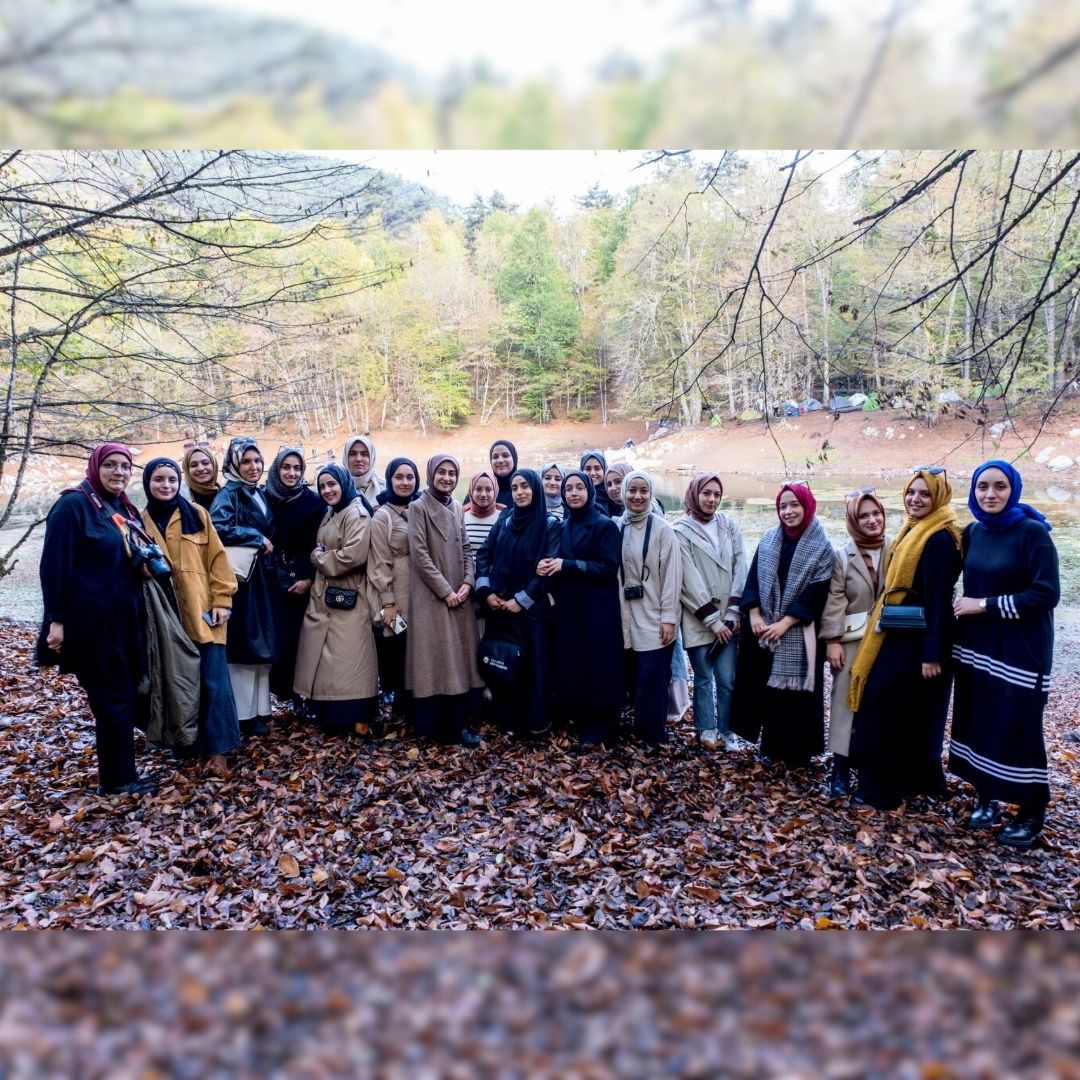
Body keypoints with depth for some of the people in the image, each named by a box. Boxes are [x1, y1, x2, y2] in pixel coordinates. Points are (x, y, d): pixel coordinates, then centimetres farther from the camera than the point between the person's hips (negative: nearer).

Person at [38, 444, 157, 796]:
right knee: (113, 696, -1)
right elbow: (54, 565, -14)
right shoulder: (73, 504, -10)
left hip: (125, 617, 8)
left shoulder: (126, 509, 12)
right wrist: (56, 619, -16)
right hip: (91, 618, -8)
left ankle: (116, 771, 27)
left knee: (127, 692, 12)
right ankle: (118, 778, 11)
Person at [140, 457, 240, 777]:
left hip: (202, 610, -2)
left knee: (213, 680, -4)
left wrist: (222, 600, -6)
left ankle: (217, 748, 0)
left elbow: (217, 557, -1)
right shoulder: (140, 520, 7)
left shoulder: (196, 514, 2)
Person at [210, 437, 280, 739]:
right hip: (240, 577, -8)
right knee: (244, 645, -3)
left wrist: (266, 543, 3)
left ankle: (259, 708, 23)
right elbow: (217, 527, -26)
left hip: (263, 577, 8)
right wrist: (256, 538, -17)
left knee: (262, 644, 12)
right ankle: (244, 715, 6)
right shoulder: (229, 494, -9)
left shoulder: (259, 494, 13)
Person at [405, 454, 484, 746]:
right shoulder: (418, 507, -6)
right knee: (436, 657, -4)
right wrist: (444, 590, -15)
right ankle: (435, 724, 5)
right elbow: (419, 554, -13)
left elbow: (466, 549, 12)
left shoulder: (457, 509, 12)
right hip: (432, 597, -6)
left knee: (460, 656, 7)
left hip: (459, 595, 6)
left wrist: (467, 583, -5)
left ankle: (459, 721, 15)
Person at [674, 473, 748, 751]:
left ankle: (725, 730, 17)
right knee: (704, 678, 7)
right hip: (699, 619, -2)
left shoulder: (730, 526, 6)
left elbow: (740, 568, 4)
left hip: (728, 618, 2)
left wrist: (733, 612, -5)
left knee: (727, 679, 2)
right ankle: (706, 730, 21)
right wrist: (712, 619, -11)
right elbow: (690, 581, -9)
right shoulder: (681, 530, -4)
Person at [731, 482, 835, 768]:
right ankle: (770, 747, 21)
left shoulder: (821, 547, -4)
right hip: (762, 628, 3)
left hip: (798, 632, -3)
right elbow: (753, 578, 4)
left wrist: (784, 623, -15)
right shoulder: (768, 540, 7)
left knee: (795, 690, 3)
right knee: (767, 688, 8)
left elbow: (816, 592, -10)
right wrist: (754, 615, -9)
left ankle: (797, 752, 17)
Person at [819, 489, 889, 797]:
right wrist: (832, 640, -9)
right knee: (846, 700, 2)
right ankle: (841, 768, 8)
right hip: (852, 640, -1)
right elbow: (833, 601, -3)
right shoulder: (842, 555, -1)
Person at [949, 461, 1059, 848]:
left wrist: (985, 605, -17)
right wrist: (965, 606, 3)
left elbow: (1046, 594, -18)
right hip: (977, 644, 6)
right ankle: (987, 797, 27)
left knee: (1018, 727, 1)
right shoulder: (972, 533, 5)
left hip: (1020, 649, -5)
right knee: (978, 721, 10)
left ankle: (1031, 813, 18)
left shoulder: (1033, 532, -13)